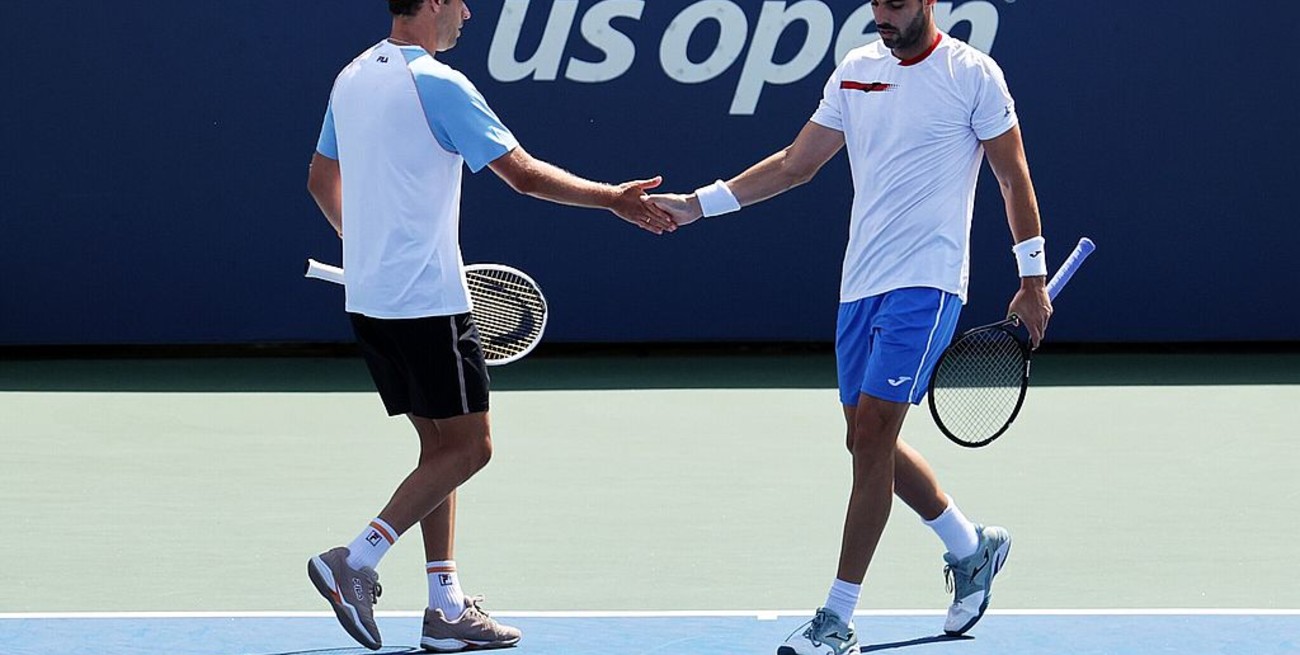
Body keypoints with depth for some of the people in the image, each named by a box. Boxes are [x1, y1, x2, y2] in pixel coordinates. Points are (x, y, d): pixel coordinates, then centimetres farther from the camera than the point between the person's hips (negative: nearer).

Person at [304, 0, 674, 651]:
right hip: (428, 302, -9)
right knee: (467, 448, -2)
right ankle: (356, 561, -10)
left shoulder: (352, 78, 10)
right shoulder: (437, 85, -15)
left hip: (369, 298, 9)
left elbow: (321, 179, 22)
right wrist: (614, 199, -4)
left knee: (440, 445, 13)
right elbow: (525, 174, -13)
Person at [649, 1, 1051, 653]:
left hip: (925, 285, -7)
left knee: (871, 435, -13)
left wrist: (1034, 278, -2)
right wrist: (701, 202, 9)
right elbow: (796, 163, 15)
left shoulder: (973, 74, -5)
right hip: (860, 283, 7)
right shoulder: (855, 71, 10)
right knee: (870, 443, 10)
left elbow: (1014, 177, 0)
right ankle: (971, 548, 33)